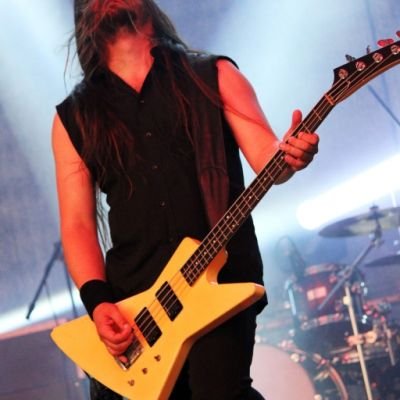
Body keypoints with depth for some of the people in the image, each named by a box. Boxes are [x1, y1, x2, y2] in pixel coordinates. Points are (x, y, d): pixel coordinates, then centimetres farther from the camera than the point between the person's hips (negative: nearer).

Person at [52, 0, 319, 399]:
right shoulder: (75, 118, 13)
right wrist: (97, 302, -7)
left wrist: (289, 156, -22)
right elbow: (77, 224, 8)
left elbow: (266, 158, 2)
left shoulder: (213, 76, 11)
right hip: (132, 298, 2)